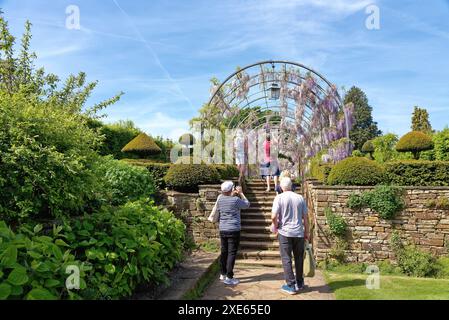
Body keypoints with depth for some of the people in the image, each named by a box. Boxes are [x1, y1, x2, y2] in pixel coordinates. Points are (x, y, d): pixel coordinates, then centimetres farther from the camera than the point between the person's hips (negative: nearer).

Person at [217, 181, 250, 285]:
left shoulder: (220, 199, 2)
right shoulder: (236, 200, -13)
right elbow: (247, 204, 2)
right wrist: (241, 193, 10)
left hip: (222, 230, 6)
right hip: (234, 230, -6)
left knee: (224, 252, 16)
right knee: (232, 253, 0)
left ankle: (223, 274, 28)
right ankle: (229, 278, 2)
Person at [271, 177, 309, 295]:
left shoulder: (279, 197, -7)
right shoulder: (300, 198, 2)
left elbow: (274, 216, -14)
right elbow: (305, 217, 5)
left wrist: (276, 227, 5)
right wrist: (306, 232, 15)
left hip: (284, 232, -3)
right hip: (299, 233, 3)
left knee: (286, 259, 5)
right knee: (299, 258, 15)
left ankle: (291, 285, 7)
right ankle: (299, 283, 26)